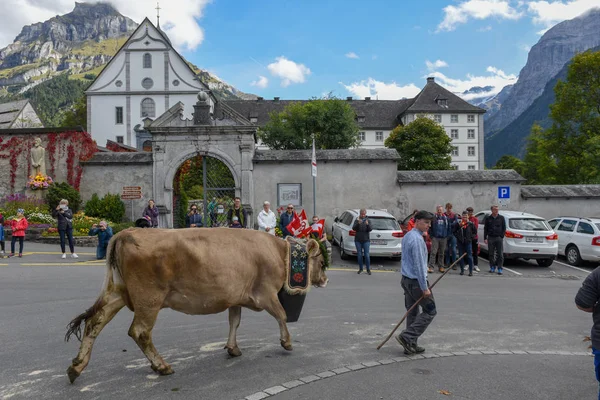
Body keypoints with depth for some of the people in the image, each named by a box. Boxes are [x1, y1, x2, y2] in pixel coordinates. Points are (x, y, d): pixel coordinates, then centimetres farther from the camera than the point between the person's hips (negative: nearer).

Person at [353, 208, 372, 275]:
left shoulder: (368, 220, 2)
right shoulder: (357, 220, 1)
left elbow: (370, 229, -9)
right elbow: (353, 228, -11)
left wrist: (367, 224, -29)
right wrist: (358, 223, -29)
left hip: (366, 240, -1)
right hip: (358, 240, 1)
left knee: (366, 255, -5)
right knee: (359, 254, 5)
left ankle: (368, 269, 3)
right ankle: (360, 269, 14)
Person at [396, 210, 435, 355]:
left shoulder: (407, 236, 12)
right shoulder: (417, 239, -19)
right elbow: (419, 265, -22)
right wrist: (425, 287, -19)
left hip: (407, 279, 9)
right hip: (416, 281, -9)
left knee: (412, 312, 13)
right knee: (430, 311, 2)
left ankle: (410, 345, 17)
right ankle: (407, 337, -3)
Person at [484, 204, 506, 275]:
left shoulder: (501, 218, 6)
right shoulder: (488, 218, 7)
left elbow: (504, 228, 8)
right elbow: (485, 229, 8)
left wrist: (502, 236, -3)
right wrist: (485, 238, 0)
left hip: (499, 238, -1)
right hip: (490, 238, 1)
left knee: (500, 254, -2)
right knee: (491, 254, 5)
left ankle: (500, 269, 3)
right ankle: (492, 267, 16)